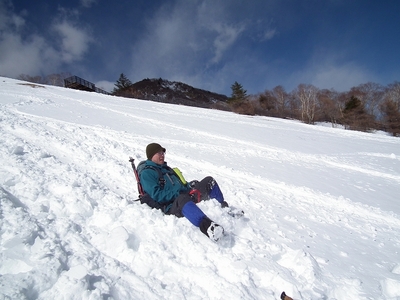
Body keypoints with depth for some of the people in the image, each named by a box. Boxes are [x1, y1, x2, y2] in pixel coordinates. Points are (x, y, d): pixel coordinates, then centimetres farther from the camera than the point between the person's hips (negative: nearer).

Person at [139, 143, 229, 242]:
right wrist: (178, 192, -19)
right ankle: (206, 226, -66)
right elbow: (157, 196, -14)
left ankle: (224, 208, 13)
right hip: (171, 206, -9)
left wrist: (190, 186, 5)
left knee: (209, 181, 4)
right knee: (183, 200, -44)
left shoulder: (165, 168, 25)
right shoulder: (146, 173, -2)